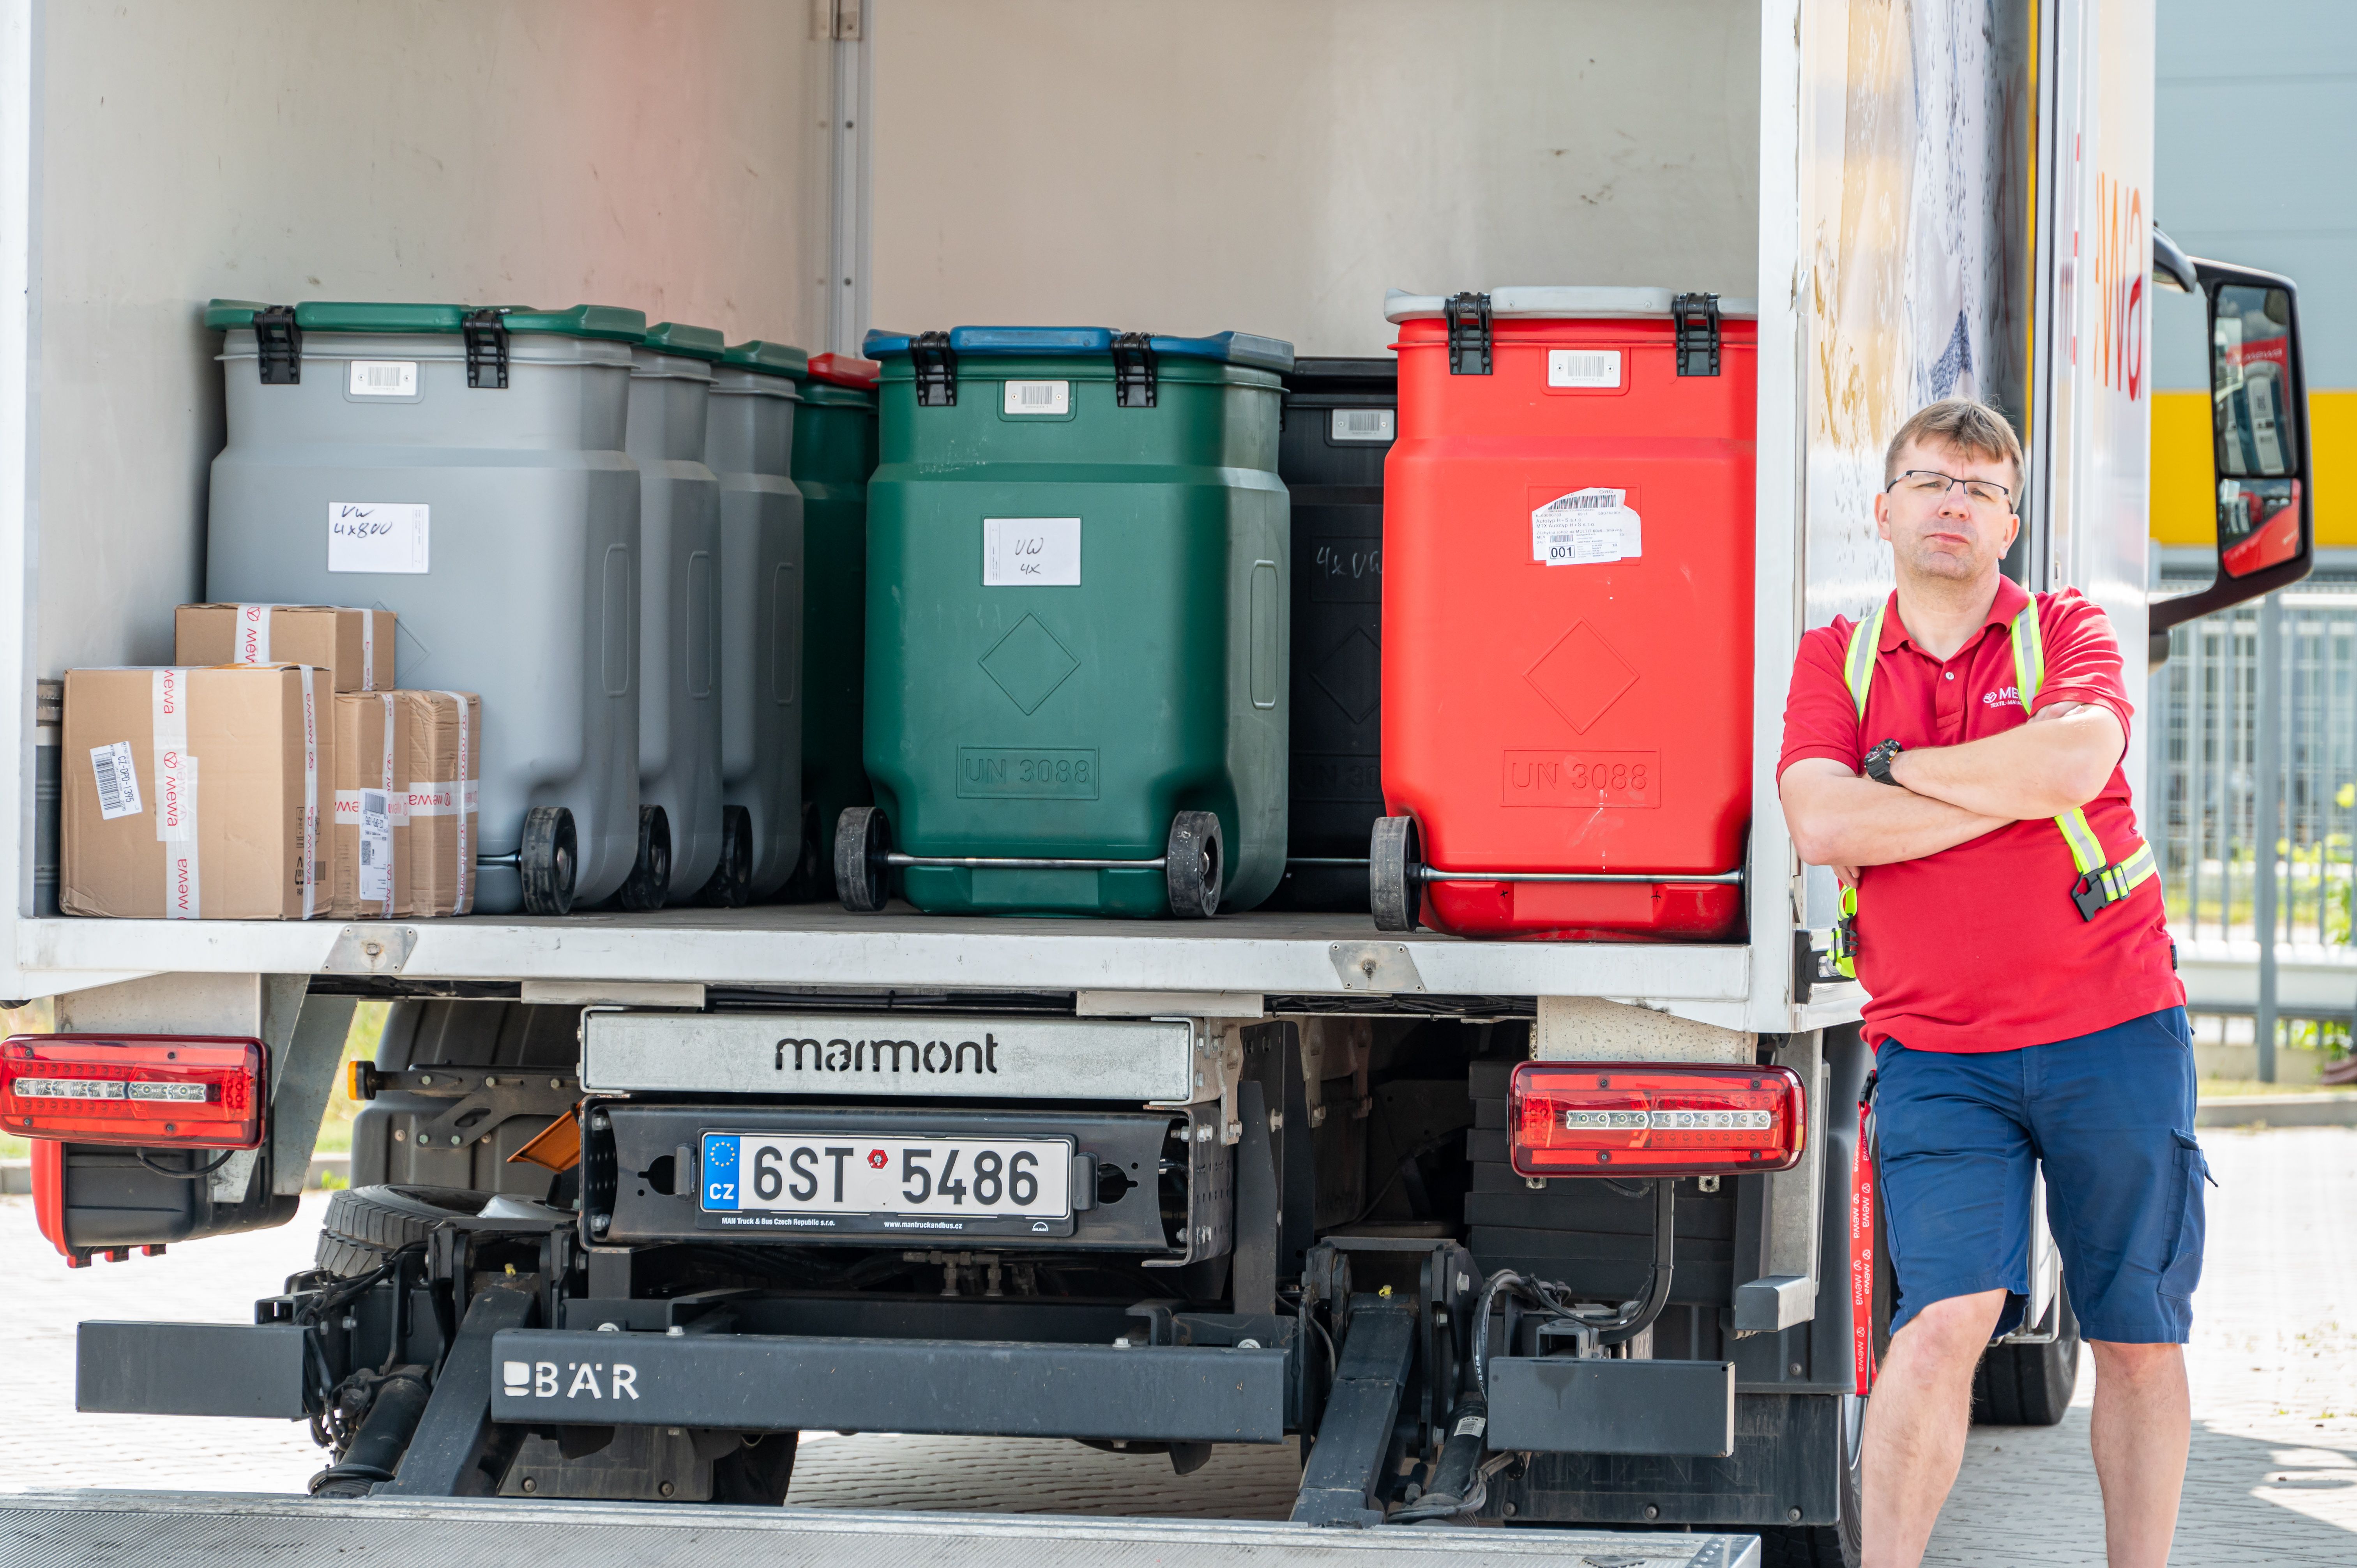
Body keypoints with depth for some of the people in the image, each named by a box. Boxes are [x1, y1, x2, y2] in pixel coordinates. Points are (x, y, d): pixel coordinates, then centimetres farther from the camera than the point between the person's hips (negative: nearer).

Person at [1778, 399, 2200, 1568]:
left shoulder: (2067, 634, 4)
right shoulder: (1835, 660, 8)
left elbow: (2071, 763, -18)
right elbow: (1821, 825, -10)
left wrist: (1900, 769, -7)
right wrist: (2014, 790, -9)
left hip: (2111, 1031, 1)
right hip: (1937, 1053, 0)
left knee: (2139, 1338, 6)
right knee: (1946, 1317, -16)